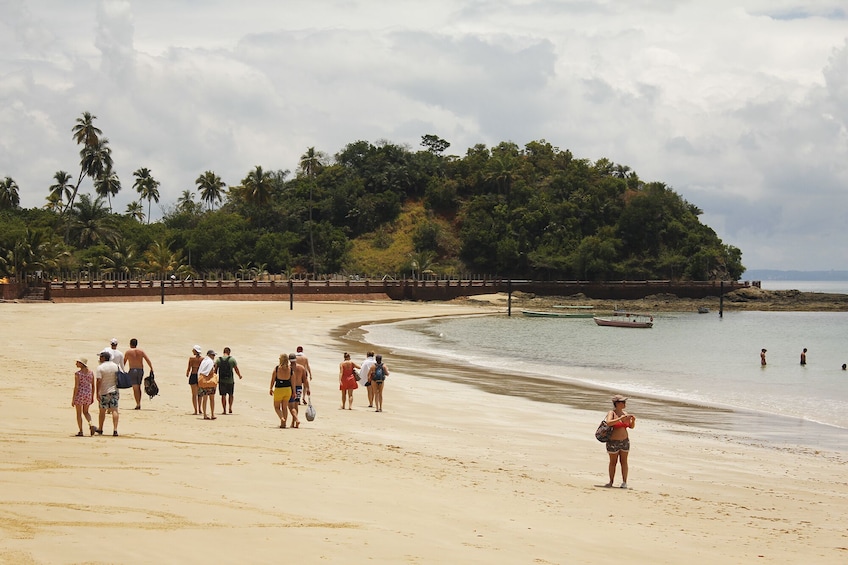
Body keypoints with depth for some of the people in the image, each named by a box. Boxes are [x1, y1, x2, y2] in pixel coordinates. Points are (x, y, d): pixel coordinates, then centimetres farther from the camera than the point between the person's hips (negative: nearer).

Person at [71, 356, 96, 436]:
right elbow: (93, 386, 7)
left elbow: (76, 387, -16)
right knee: (85, 412, 21)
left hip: (79, 394, -5)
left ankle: (81, 432, 12)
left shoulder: (78, 373, -14)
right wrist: (92, 397, 16)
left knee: (79, 413, 10)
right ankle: (91, 425, -4)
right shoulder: (91, 372, 3)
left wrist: (73, 399, -11)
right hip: (88, 394, 5)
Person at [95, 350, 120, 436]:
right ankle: (115, 429, -12)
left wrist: (97, 393, -15)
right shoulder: (115, 366, 6)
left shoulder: (100, 367, -11)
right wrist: (118, 392, 19)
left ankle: (100, 429, 24)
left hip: (104, 392, -3)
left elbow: (99, 381, -17)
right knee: (114, 410, -2)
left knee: (102, 411, 10)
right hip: (114, 390, 3)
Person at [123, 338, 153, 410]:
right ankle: (139, 403, 19)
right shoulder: (141, 351, 8)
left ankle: (138, 404, -17)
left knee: (135, 388, -8)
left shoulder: (128, 352, 2)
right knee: (139, 387, 17)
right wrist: (151, 369, -2)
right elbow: (148, 360, -1)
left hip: (132, 370, -3)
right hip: (140, 370, 3)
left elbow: (124, 362, 8)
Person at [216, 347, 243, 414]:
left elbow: (215, 369, -3)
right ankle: (230, 408, 11)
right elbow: (236, 369, 0)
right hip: (230, 380, 0)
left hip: (221, 380, 1)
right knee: (230, 394, 17)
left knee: (223, 395, 6)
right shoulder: (232, 359, -1)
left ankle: (224, 410, 4)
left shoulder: (218, 359, 2)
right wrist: (240, 375, 17)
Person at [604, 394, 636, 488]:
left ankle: (624, 482, 7)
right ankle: (611, 482, 15)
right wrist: (620, 419, -33)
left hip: (625, 441, 5)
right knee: (613, 462, 5)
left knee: (624, 461, 4)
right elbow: (608, 423, -29)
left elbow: (631, 427, 13)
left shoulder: (625, 413, 7)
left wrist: (633, 420, -8)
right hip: (613, 442, -5)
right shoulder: (611, 413, -10)